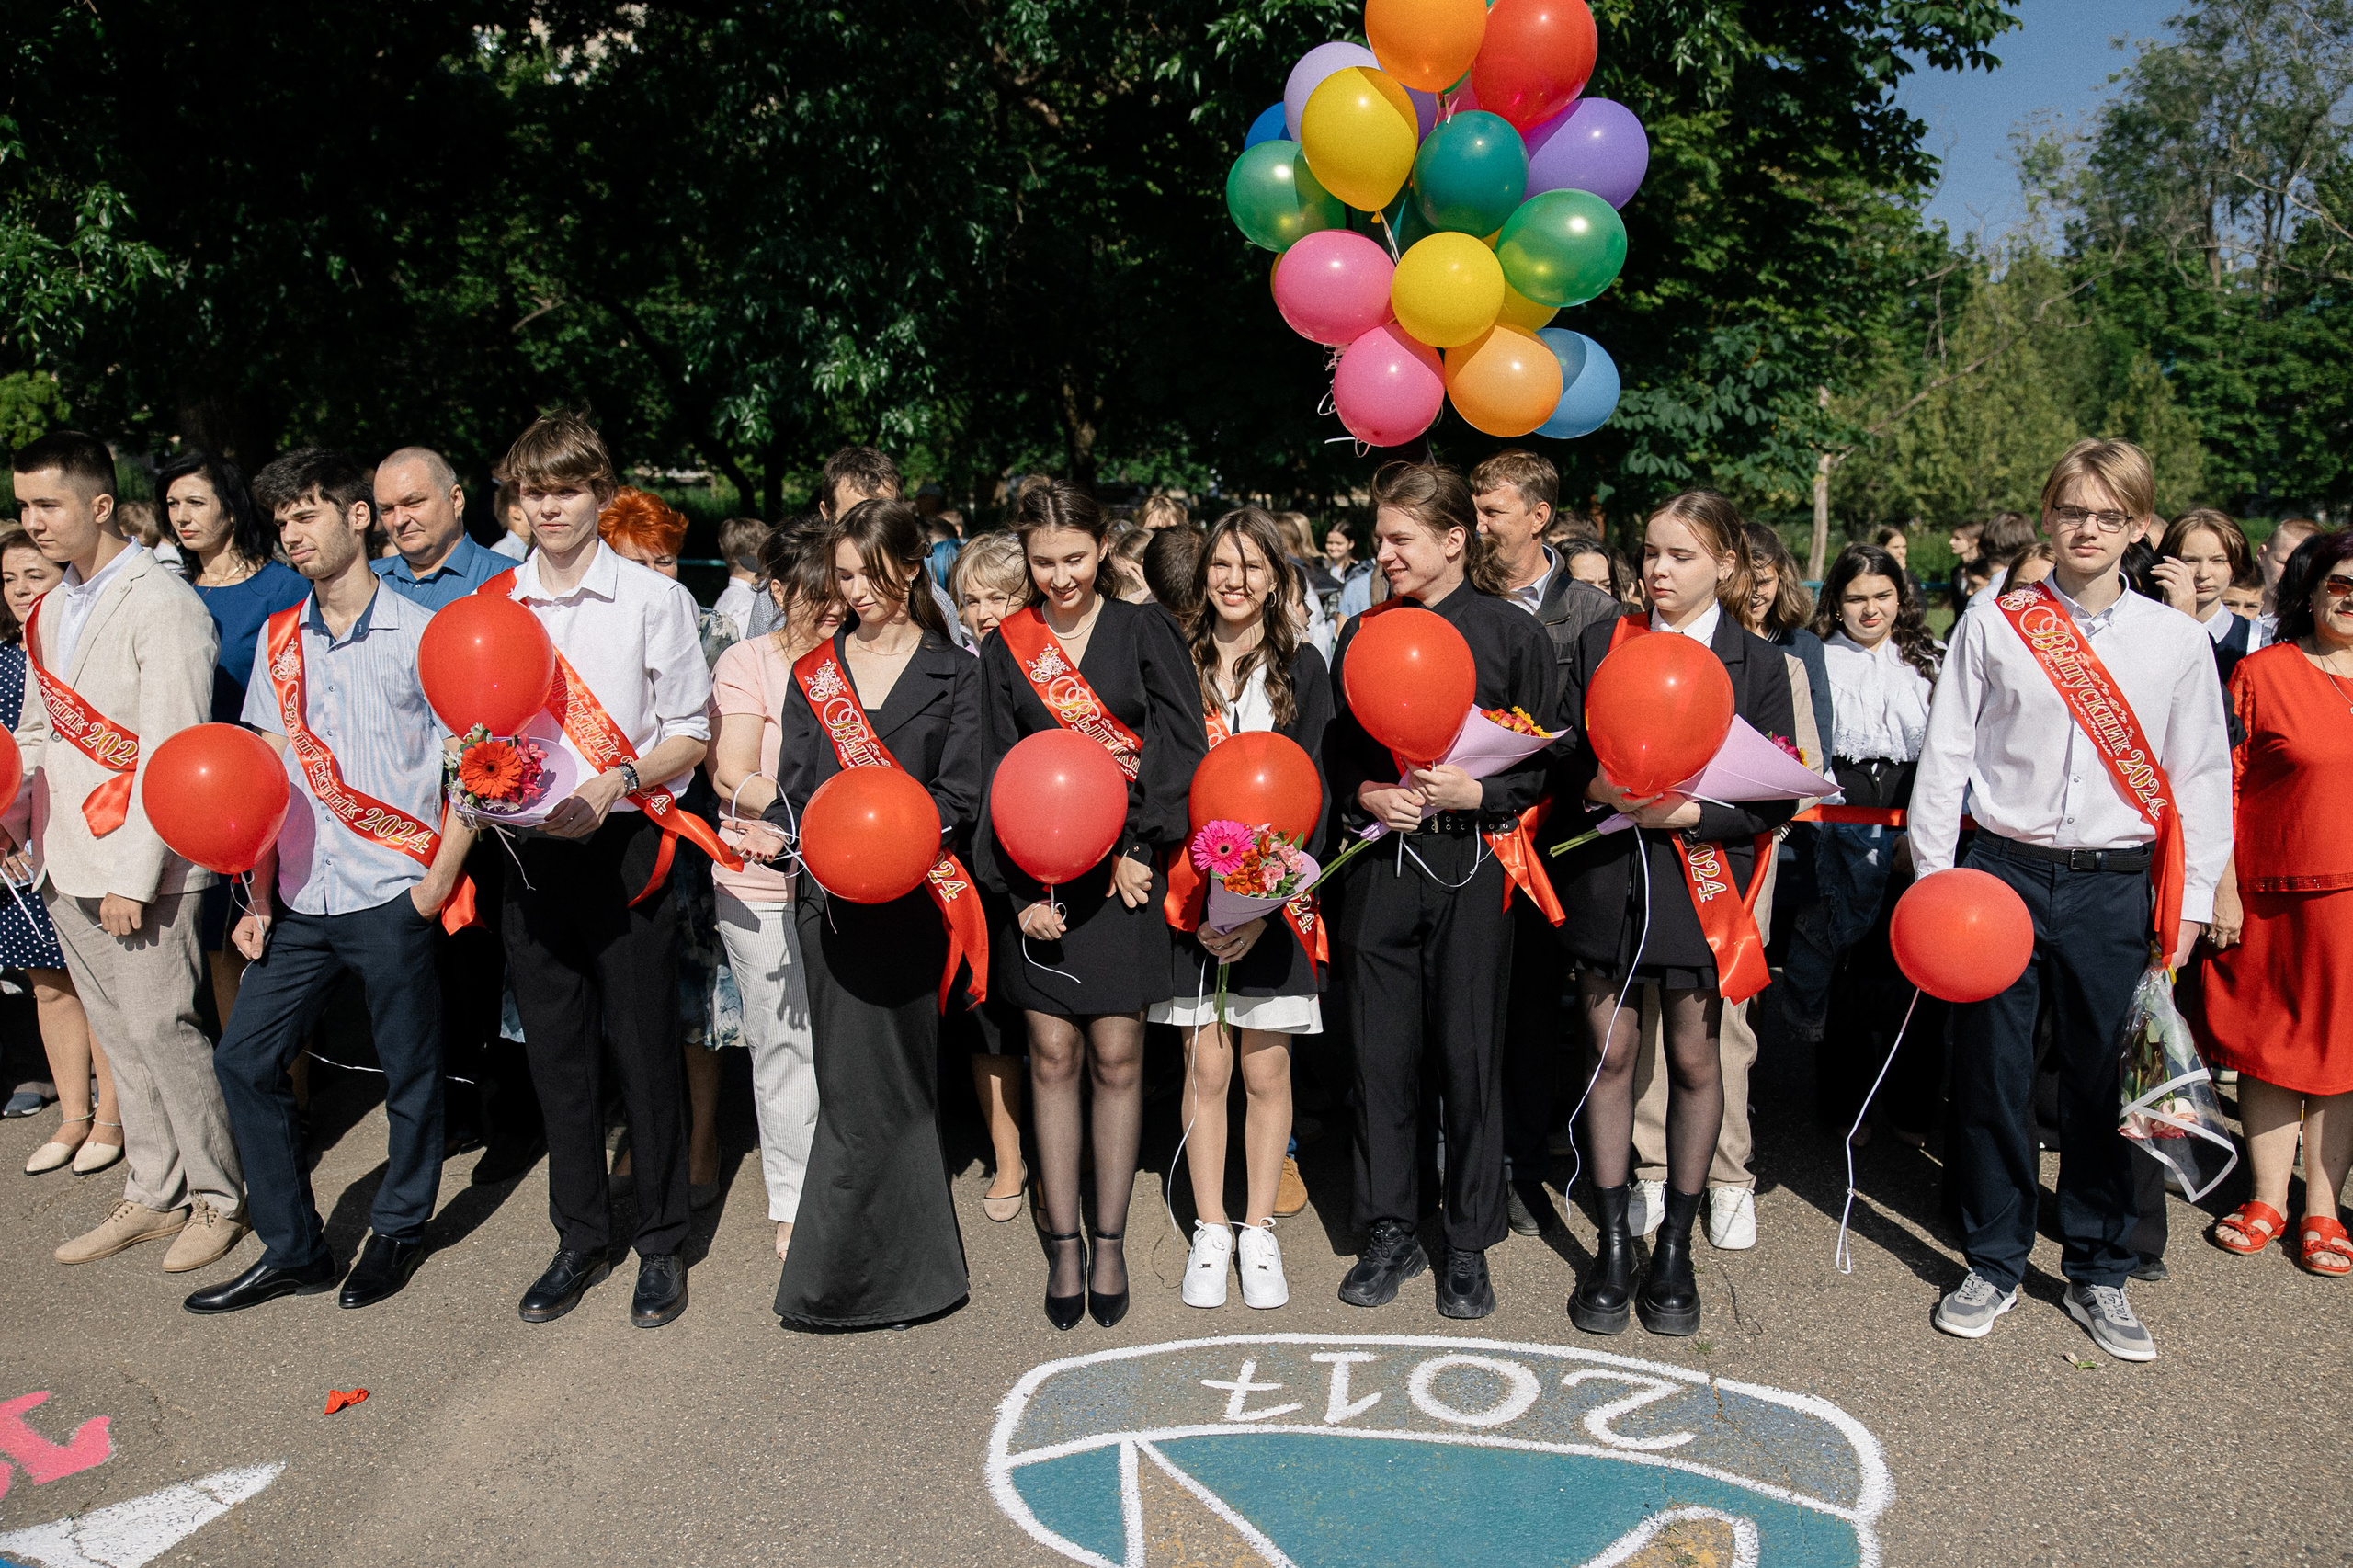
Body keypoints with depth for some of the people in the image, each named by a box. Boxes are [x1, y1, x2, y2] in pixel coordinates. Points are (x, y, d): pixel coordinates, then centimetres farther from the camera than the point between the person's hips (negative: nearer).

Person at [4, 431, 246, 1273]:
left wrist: (133, 873, -18)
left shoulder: (162, 604, -12)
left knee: (159, 1027, -3)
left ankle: (217, 1198, 11)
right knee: (119, 1034, 13)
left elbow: (168, 751, -16)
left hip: (137, 863, -8)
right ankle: (154, 1193, 23)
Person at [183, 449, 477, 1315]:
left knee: (408, 1072, 5)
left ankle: (400, 1229, 25)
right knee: (244, 1057, 4)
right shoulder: (278, 638, 11)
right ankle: (293, 1250, 17)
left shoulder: (417, 635, -4)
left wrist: (439, 879, -12)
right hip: (301, 898, 5)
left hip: (392, 897, -5)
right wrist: (261, 897, 6)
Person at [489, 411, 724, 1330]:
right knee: (557, 1052, 11)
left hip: (625, 846, -3)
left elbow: (692, 736, -2)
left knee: (644, 1049, 3)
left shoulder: (653, 598, -2)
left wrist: (614, 782, -18)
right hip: (532, 849, 4)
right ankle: (579, 1241, 26)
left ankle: (662, 1244, 18)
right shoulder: (491, 604, 8)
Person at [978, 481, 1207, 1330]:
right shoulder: (1006, 648, 7)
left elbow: (1181, 742, -3)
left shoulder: (1144, 630, 3)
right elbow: (1000, 773, 3)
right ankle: (1063, 1243, 16)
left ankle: (1110, 1242, 16)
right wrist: (1022, 887, -8)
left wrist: (1139, 846, -12)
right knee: (1054, 1057, 4)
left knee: (1116, 1058, 3)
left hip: (1126, 868, -1)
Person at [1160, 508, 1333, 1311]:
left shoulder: (1302, 667, 1)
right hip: (1193, 897, 1)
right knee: (1205, 1067, 6)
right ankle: (1210, 1232, 19)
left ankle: (1259, 1231, 19)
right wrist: (1190, 898, -9)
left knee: (1266, 1069, 5)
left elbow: (1312, 792, -3)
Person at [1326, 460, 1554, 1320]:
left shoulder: (1513, 632, 1)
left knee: (1469, 1054, 2)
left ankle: (1469, 1246, 18)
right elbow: (1335, 755, 15)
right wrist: (1367, 795, -5)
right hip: (1379, 868, 3)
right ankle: (1389, 1233, 22)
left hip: (1473, 867, -3)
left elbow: (1547, 764, 0)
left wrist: (1476, 794, -15)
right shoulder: (1363, 634, 11)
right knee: (1382, 1055, 7)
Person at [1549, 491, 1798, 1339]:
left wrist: (1685, 811, -19)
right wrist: (1600, 784, -17)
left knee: (1694, 1060, 8)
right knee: (1611, 1055, 8)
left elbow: (1777, 797, -4)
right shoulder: (1601, 645, 6)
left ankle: (1675, 1247, 24)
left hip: (1700, 883, -1)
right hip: (1604, 878, 2)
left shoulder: (1758, 663, 0)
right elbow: (1561, 759, 4)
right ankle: (1613, 1245, 20)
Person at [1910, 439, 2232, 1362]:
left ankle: (2098, 1275, 23)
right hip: (2004, 870, -1)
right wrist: (1932, 872, -1)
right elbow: (1945, 755, 4)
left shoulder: (2178, 642, 6)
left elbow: (2202, 777, 9)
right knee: (1990, 1073, 4)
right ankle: (1994, 1264, 21)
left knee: (2105, 1082, 6)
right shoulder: (1992, 627, 2)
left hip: (2117, 882, 1)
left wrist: (2191, 899, 4)